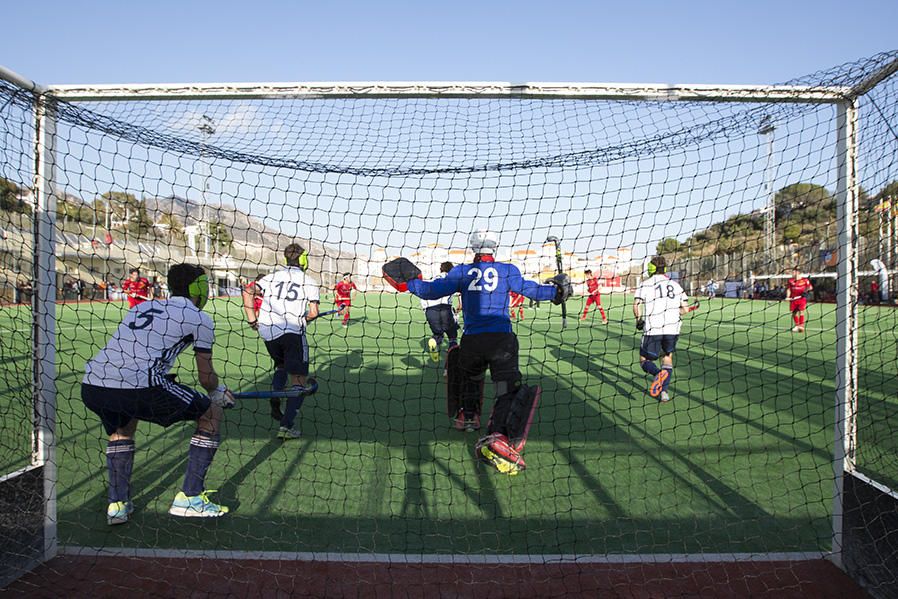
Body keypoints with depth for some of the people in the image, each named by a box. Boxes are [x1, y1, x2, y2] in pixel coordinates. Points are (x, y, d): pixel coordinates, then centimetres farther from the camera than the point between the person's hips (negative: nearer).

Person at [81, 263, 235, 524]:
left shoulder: (142, 306, 29)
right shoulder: (200, 319, 10)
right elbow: (206, 377, 14)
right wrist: (218, 391, 39)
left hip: (91, 385, 7)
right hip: (138, 388, -7)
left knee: (121, 427, 40)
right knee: (212, 412, 13)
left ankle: (117, 504, 33)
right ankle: (189, 497, 14)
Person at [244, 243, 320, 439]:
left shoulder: (272, 276, 15)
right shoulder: (309, 282, 6)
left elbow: (248, 291, 2)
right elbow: (313, 313, -3)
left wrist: (252, 321, 6)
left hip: (267, 330, 5)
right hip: (292, 331, -5)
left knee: (281, 365, 31)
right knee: (298, 381, 0)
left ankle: (275, 406, 17)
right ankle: (286, 426, -10)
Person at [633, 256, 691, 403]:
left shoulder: (645, 284, 3)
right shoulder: (675, 285, 14)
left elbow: (636, 305, -11)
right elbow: (685, 309, 11)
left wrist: (639, 320, 6)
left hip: (652, 329, -3)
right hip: (672, 329, 4)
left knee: (644, 360, 10)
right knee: (668, 357, 23)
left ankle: (658, 373, -23)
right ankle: (664, 391, 13)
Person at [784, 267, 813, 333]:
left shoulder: (805, 280, -2)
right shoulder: (790, 281, 6)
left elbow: (810, 287, 4)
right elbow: (788, 289, 4)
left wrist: (806, 291, -15)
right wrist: (787, 297, -10)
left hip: (802, 299, -3)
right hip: (793, 299, 3)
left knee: (801, 312, -12)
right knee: (794, 313, 7)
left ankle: (801, 326, -7)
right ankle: (796, 326, 24)